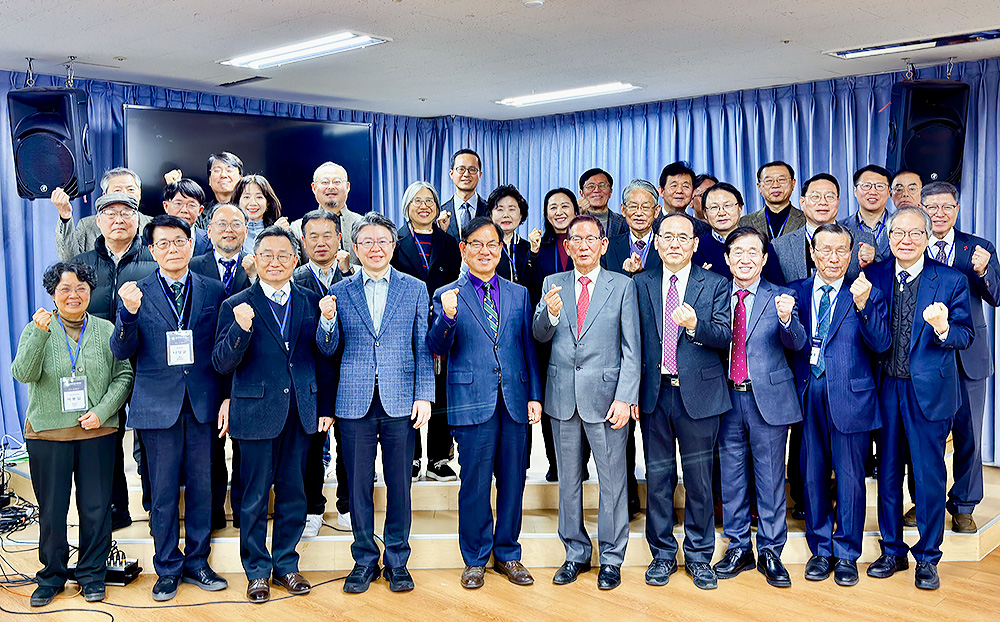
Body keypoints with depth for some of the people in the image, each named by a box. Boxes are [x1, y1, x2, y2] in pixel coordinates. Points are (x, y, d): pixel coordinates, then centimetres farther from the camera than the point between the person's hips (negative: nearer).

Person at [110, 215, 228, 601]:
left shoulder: (213, 292, 6)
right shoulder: (136, 293, 2)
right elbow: (121, 352, -4)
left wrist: (227, 397, 1)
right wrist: (129, 312, -21)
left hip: (202, 405, 1)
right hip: (158, 405, -1)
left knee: (201, 487, 9)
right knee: (163, 492, 6)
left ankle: (196, 562, 23)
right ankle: (168, 568, 20)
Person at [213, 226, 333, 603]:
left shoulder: (311, 303, 7)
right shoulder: (236, 306, -1)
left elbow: (322, 359, 9)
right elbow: (222, 365, -8)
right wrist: (241, 329, -23)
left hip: (300, 413, 3)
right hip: (257, 413, -3)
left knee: (293, 494, 11)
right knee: (255, 498, 6)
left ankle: (286, 565, 26)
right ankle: (257, 571, 21)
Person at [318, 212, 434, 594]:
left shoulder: (415, 290, 6)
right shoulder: (339, 292, 6)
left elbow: (423, 348, 4)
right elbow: (329, 350, 6)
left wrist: (424, 395, -3)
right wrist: (328, 321, -14)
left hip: (401, 402, 0)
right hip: (355, 403, 1)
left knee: (399, 483, 6)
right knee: (359, 484, 7)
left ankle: (397, 560, 21)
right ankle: (364, 559, 22)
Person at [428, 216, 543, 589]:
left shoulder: (519, 294, 13)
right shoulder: (447, 296, 4)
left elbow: (529, 348, 13)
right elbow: (437, 349, -6)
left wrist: (535, 395, 6)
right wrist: (448, 318, -24)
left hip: (514, 401, 3)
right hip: (473, 401, -3)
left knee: (513, 481, 9)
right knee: (475, 482, 3)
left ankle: (507, 555, 25)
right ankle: (475, 560, 19)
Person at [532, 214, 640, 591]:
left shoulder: (622, 286, 1)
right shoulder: (553, 284, 8)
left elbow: (631, 348, -3)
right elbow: (540, 335, 0)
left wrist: (625, 397, -11)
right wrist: (550, 313, -22)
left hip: (606, 395, -3)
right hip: (563, 397, 3)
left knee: (612, 480, 3)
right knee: (568, 480, 13)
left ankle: (611, 559, 18)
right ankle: (576, 553, 27)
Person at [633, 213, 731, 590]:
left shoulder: (715, 285, 3)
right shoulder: (641, 284, 8)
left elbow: (724, 336, -7)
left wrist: (695, 325, -27)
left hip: (699, 392, -1)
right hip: (654, 393, 2)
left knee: (699, 478, 6)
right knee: (658, 477, 9)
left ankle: (698, 556, 21)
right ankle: (662, 555, 23)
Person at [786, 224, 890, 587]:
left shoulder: (869, 295, 1)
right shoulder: (796, 292, 8)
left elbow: (881, 345, -10)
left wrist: (863, 305, -24)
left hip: (850, 395, -2)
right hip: (807, 395, 2)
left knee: (850, 476, 6)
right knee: (812, 475, 11)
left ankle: (846, 554, 20)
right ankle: (820, 549, 26)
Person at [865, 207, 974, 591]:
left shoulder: (951, 281, -3)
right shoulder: (874, 276, 4)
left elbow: (966, 336, -6)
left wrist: (943, 328, -26)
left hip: (929, 390, -3)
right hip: (886, 388, 3)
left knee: (929, 475, 5)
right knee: (888, 472, 12)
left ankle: (927, 558, 21)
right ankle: (892, 551, 28)